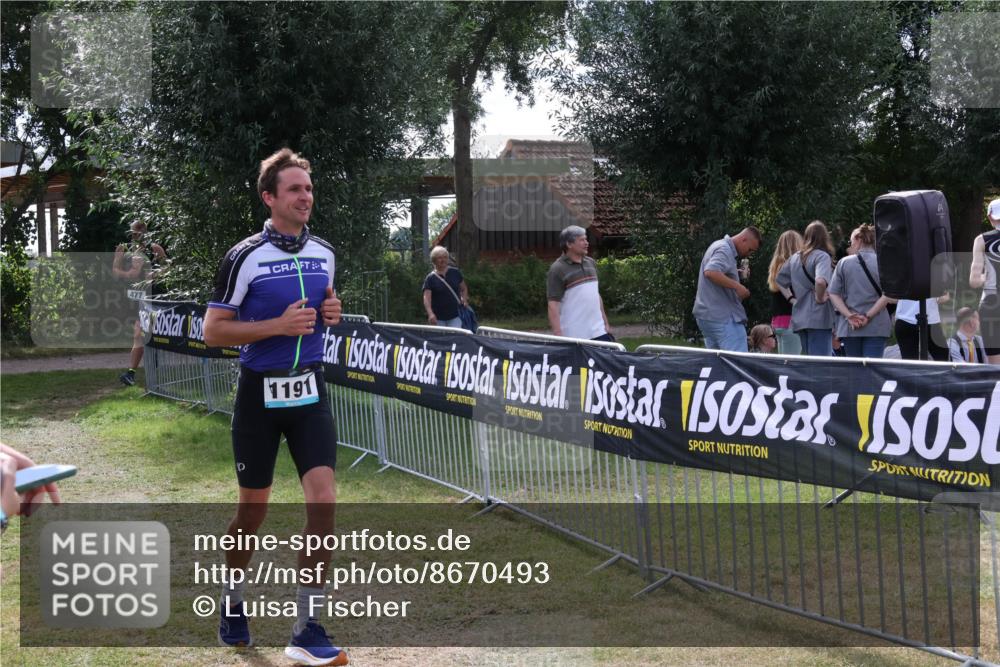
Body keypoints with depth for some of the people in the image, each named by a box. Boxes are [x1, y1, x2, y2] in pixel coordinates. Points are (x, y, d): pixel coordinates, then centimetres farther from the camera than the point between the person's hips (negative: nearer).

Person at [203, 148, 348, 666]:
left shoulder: (324, 253, 5)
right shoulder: (245, 257, -10)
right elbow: (213, 331, -10)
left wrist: (331, 312, -1)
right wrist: (278, 325, -20)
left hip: (309, 390, 4)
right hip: (260, 394, -3)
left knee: (323, 498, -10)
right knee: (253, 509, 8)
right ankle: (233, 602, 34)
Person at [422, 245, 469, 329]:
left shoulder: (455, 273, 5)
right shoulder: (430, 278, -4)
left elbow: (464, 288, 18)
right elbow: (426, 298, -14)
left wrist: (464, 299, -2)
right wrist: (430, 314, -29)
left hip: (455, 316, 1)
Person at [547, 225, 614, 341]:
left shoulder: (591, 263, 12)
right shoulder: (558, 269, -10)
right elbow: (553, 304, -15)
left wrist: (605, 323, 18)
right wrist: (558, 335, -22)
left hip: (598, 331, 6)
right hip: (573, 336, -6)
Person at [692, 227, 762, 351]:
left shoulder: (720, 246, 20)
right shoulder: (724, 249, -12)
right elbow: (710, 272, -29)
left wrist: (740, 275, 13)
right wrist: (737, 286, -26)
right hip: (724, 317, -10)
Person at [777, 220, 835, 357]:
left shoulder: (794, 258, 12)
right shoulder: (822, 256, -10)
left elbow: (779, 280, 18)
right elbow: (820, 281, -27)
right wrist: (820, 298, -12)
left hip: (799, 318, 7)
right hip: (819, 318, -7)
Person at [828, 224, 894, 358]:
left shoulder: (844, 263, 3)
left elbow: (833, 294, -2)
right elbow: (886, 295, -11)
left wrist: (849, 316, -8)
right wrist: (868, 316, -11)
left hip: (850, 327, 1)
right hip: (876, 327, -1)